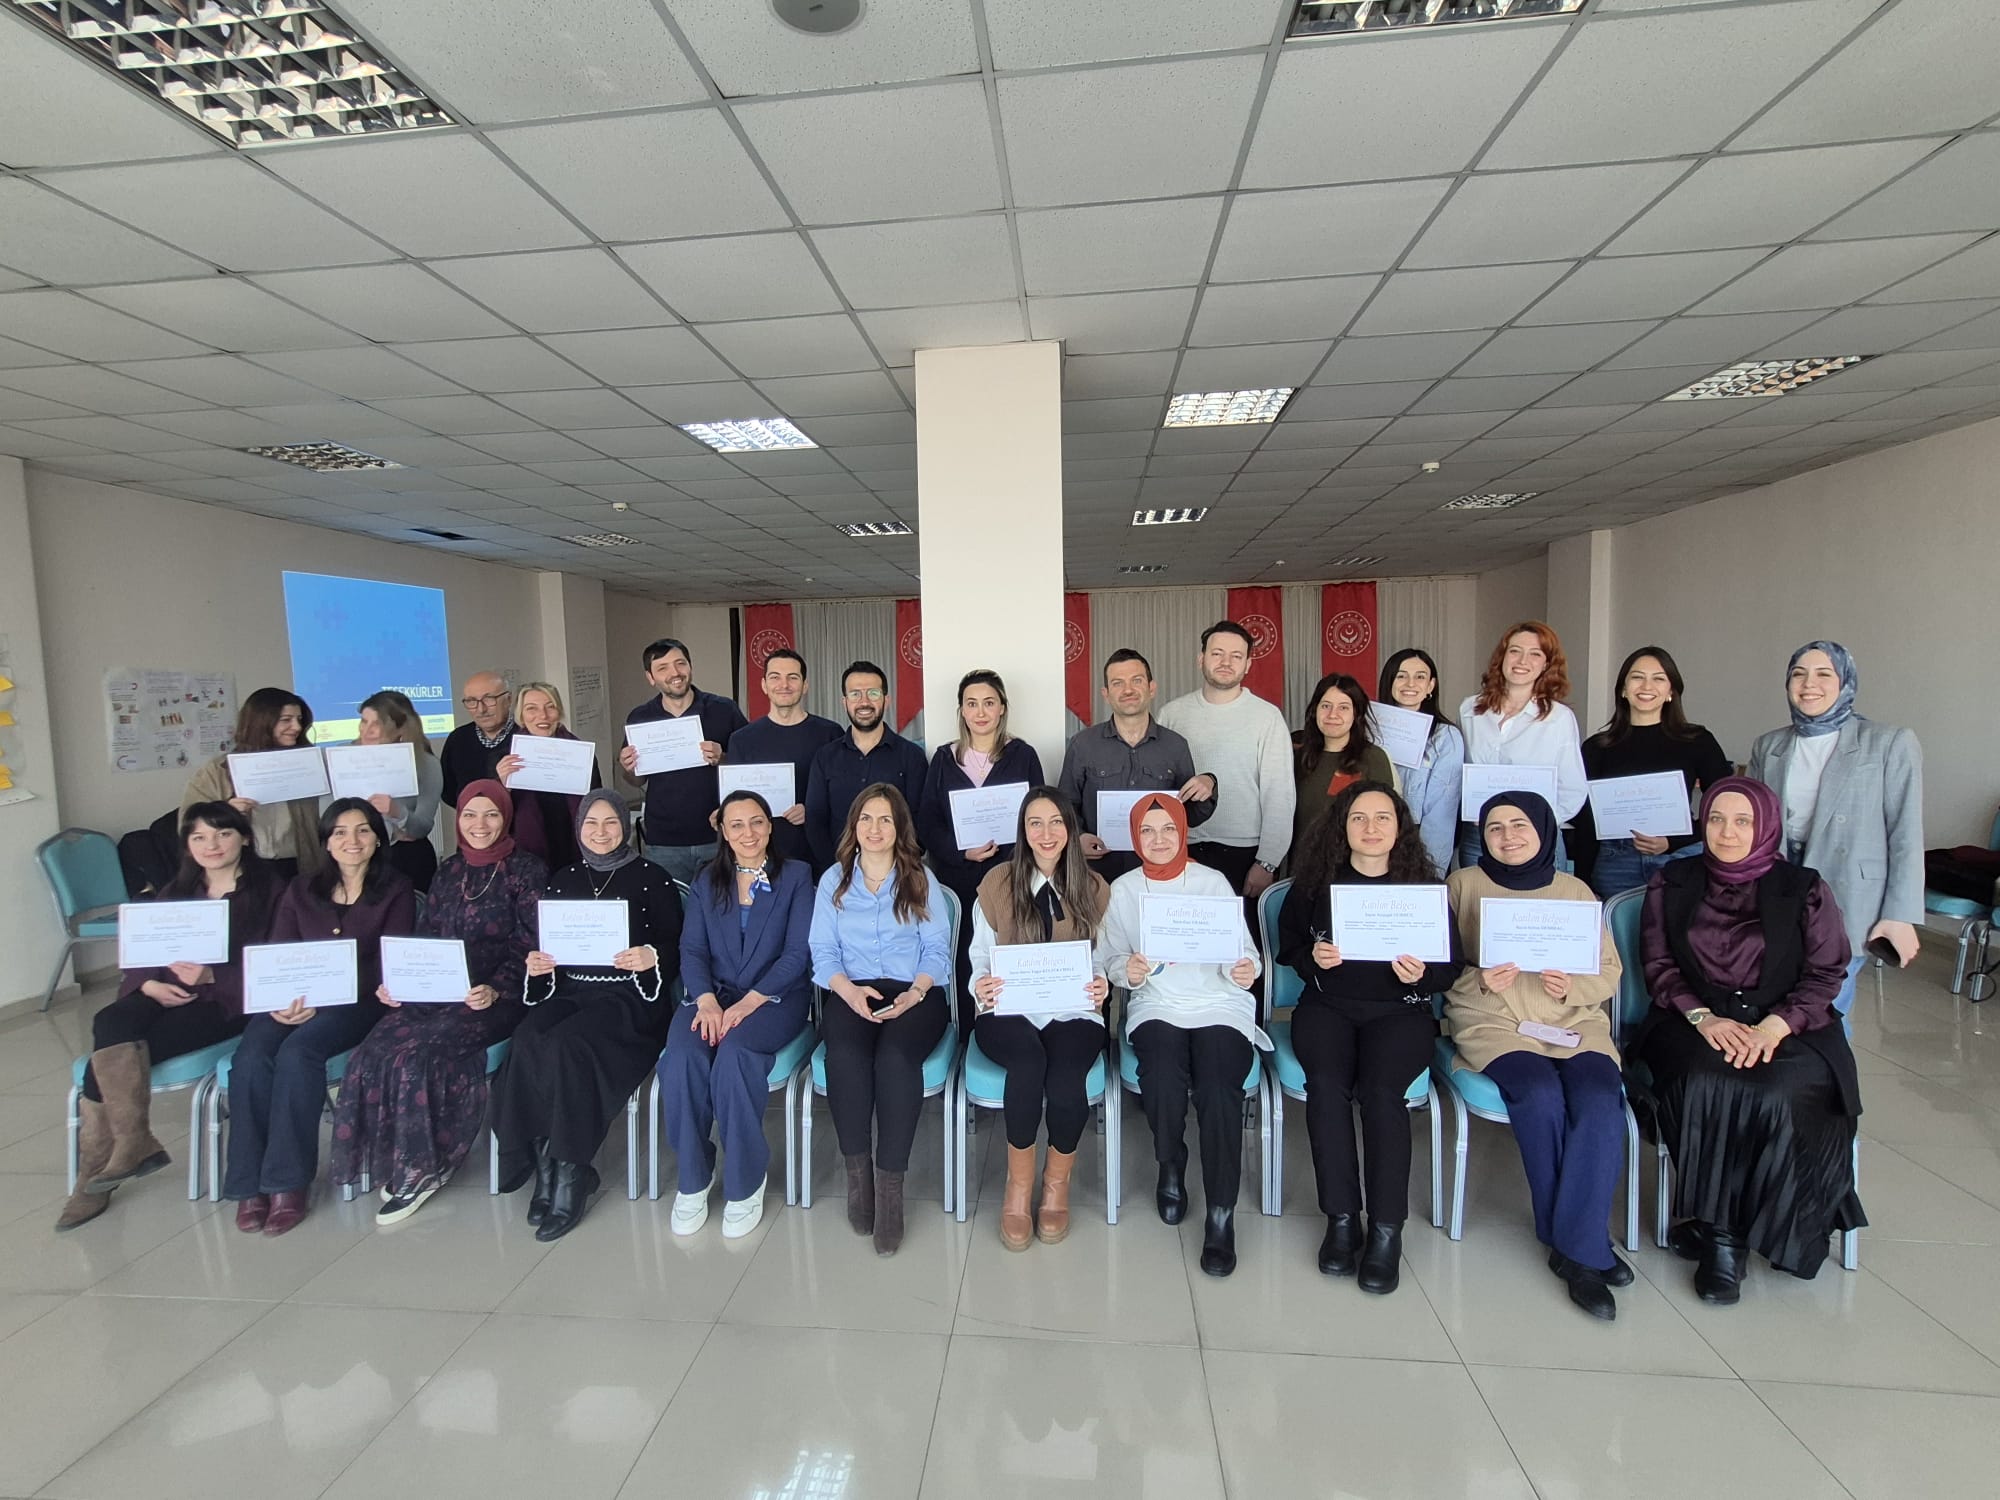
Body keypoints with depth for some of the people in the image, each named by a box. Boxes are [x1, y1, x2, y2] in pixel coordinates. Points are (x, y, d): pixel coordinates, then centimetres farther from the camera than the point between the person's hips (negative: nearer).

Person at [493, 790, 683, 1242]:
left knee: (567, 1045, -31)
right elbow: (544, 946, 18)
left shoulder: (651, 878, 2)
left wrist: (652, 957, -21)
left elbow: (676, 948, 0)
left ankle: (570, 1173, -15)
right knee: (527, 1043, -27)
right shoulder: (563, 879, 16)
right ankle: (545, 1167, -15)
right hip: (569, 991, 4)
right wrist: (535, 964, -4)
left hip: (629, 995, -4)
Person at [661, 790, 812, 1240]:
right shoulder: (707, 881, 14)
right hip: (714, 993, 3)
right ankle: (693, 1178, -8)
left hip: (776, 996, -3)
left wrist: (749, 1002, -17)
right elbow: (692, 949, 5)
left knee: (734, 1053, -32)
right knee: (683, 1056, -28)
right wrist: (706, 1000, -14)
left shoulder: (795, 877, 4)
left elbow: (797, 952, -5)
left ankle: (746, 1182, -13)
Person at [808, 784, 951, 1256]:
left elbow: (937, 951, 5)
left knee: (895, 1055, -32)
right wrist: (849, 989, -13)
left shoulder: (920, 879, 12)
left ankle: (890, 1182, -21)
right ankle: (857, 1170, -15)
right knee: (845, 1054, -31)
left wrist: (915, 992, -15)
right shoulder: (833, 881, 15)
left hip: (915, 993, -1)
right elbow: (823, 952, 7)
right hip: (851, 992, 1)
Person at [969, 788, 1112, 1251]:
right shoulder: (997, 884, 6)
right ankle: (1018, 1185, -11)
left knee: (1066, 1074, -31)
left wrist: (1103, 984, -14)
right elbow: (981, 956, 6)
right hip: (1009, 1010, 0)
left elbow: (1105, 958, 9)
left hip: (1074, 1011, 1)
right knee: (1029, 1060, -34)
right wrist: (981, 986, -15)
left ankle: (1057, 1182, -1)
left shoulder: (1094, 888, 9)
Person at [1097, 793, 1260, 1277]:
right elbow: (1109, 959, 5)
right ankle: (1170, 1167, 3)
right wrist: (1127, 970, -17)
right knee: (1163, 1076, -29)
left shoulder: (1213, 882, 5)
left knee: (1218, 1088, -26)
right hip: (1155, 1007, 1)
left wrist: (1244, 971, -20)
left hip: (1220, 1006, 0)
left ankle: (1221, 1215, -8)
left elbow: (1242, 954, 3)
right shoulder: (1122, 889, 8)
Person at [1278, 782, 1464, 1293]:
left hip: (1400, 1010, 0)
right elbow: (1288, 945, 11)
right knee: (1327, 1084, -27)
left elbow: (1453, 965, 7)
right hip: (1327, 1006, 1)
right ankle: (1341, 1219, -13)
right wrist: (1313, 958, -10)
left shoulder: (1426, 886, 6)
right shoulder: (1315, 882, 7)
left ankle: (1387, 1230, -14)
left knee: (1381, 1089, -28)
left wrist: (1423, 974, -14)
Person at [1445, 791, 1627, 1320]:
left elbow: (1609, 971, 11)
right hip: (1493, 1024, -2)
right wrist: (1479, 979, -16)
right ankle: (1587, 1246, -8)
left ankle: (1576, 1247, -15)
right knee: (1541, 1094, -29)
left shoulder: (1574, 890, 15)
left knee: (1601, 1100, -27)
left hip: (1575, 1024, 2)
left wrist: (1574, 986, -10)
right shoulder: (1463, 884, 9)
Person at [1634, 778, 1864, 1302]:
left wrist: (1774, 1027, -15)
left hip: (1787, 1030, 0)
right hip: (1696, 1023, 0)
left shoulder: (1804, 890, 7)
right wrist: (1703, 1017, -12)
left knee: (1775, 1097, -31)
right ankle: (1721, 1233, -16)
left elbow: (1825, 975, 2)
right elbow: (1659, 967, 5)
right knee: (1705, 1088, -32)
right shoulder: (1672, 884, 10)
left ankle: (1717, 1229, -9)